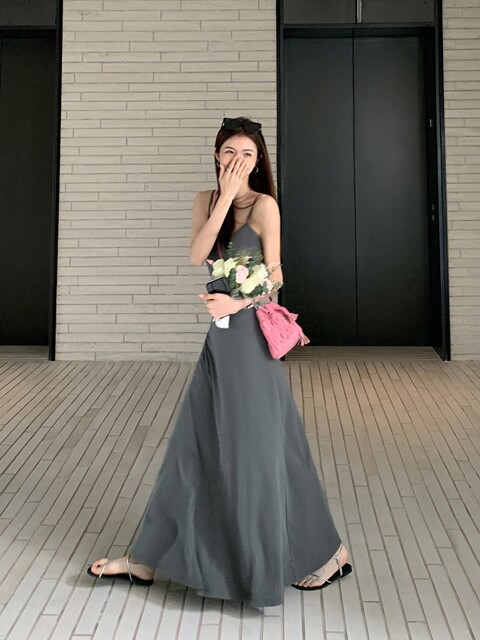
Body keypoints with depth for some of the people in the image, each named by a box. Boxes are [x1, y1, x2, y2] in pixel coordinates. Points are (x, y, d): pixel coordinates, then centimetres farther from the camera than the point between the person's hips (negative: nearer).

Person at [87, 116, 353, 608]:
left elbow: (274, 277, -5)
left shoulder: (264, 205, -6)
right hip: (218, 337, 6)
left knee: (258, 450, 2)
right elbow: (196, 257, -6)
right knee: (195, 447, 12)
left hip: (251, 335, -6)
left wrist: (237, 302, -20)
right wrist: (225, 197, -12)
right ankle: (147, 559, 24)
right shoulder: (205, 200, 9)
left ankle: (322, 555, 21)